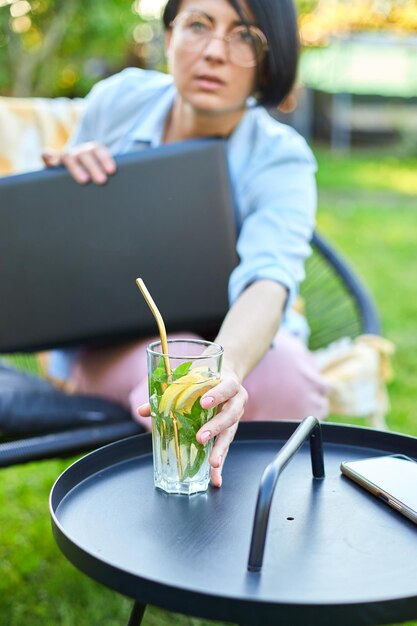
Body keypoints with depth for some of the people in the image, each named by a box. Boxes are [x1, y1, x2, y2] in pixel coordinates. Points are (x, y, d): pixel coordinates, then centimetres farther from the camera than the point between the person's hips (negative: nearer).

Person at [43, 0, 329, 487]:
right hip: (110, 345, 0)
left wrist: (227, 367, -59)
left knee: (284, 377, -33)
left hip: (236, 342, 0)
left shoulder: (281, 159, -16)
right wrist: (64, 176, -16)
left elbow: (268, 279, -37)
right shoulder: (119, 100, -8)